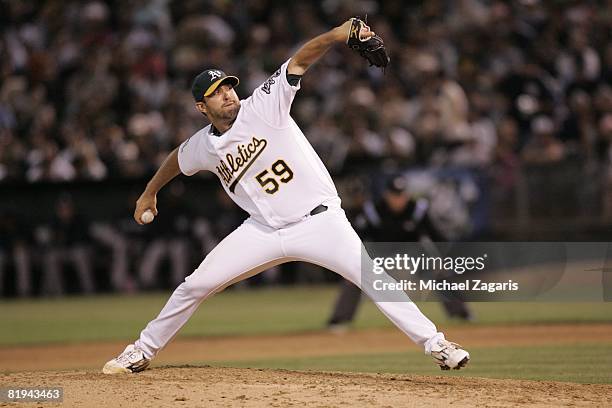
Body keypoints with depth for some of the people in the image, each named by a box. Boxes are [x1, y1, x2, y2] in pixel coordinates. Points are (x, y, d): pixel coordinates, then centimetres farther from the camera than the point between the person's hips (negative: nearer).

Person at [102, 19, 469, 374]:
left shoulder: (264, 105, -11)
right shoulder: (203, 147, 2)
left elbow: (299, 62, -22)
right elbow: (178, 159, 26)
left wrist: (336, 35, -37)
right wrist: (149, 194, 38)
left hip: (318, 221, -4)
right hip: (264, 232, 4)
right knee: (195, 286, 2)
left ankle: (435, 343, -13)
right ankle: (142, 352, 18)